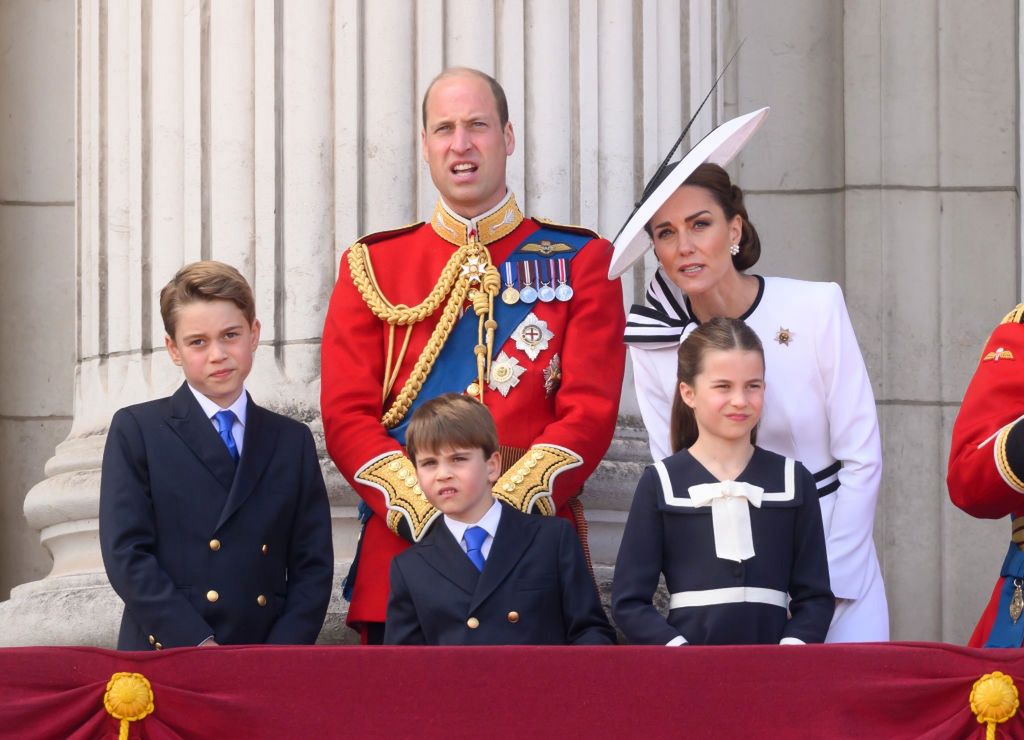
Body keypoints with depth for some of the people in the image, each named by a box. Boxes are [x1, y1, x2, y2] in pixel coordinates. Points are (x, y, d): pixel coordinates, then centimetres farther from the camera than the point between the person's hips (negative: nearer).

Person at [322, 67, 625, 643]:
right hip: (403, 546, 1)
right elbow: (347, 415, 3)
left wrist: (504, 506, -14)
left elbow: (591, 411, -1)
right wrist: (426, 512, -12)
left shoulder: (580, 260, 7)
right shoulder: (372, 266, 10)